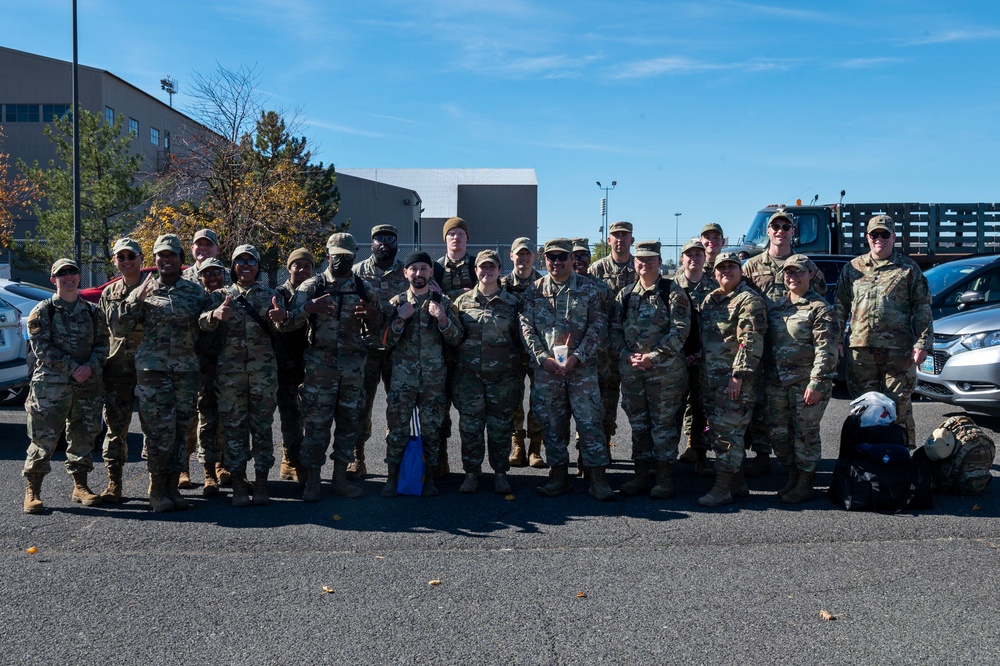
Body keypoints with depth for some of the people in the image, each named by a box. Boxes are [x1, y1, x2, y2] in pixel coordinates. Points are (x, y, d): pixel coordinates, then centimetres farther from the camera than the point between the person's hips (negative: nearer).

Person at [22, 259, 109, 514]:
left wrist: (90, 367, -11)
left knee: (83, 436, 9)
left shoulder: (92, 311, 11)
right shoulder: (42, 311, 1)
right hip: (50, 385, -3)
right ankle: (32, 491, 6)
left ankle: (80, 486, 21)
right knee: (43, 438, -4)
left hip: (87, 385, 4)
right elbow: (42, 348, -6)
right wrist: (72, 368, -14)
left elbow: (102, 344, 8)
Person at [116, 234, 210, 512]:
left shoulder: (195, 291, 11)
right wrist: (135, 302, -10)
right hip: (153, 367, -2)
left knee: (179, 431, 7)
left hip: (187, 368, 2)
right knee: (160, 431, -5)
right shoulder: (144, 291, 6)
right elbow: (120, 330, 3)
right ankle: (157, 490, 6)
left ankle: (173, 487, 16)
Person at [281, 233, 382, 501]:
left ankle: (340, 478, 20)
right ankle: (312, 481, 9)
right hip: (320, 365, -3)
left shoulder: (364, 289, 11)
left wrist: (372, 316, -7)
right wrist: (309, 308, -20)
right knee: (317, 423, -1)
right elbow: (286, 323, -3)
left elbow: (377, 329, 16)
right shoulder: (311, 286, 2)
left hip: (354, 366, 3)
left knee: (350, 422, 8)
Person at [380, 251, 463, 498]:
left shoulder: (443, 302, 5)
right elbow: (386, 341, 0)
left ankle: (428, 475, 21)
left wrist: (442, 318, -15)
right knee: (397, 428, 1)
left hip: (434, 378, 1)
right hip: (402, 377, 0)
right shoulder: (397, 302, 4)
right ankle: (393, 476, 15)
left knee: (431, 429, 6)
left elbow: (456, 339, 1)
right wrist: (400, 318, -14)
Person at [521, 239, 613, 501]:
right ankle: (559, 475, 19)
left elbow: (598, 325, -1)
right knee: (552, 422, 7)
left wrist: (577, 356, -11)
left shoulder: (588, 289, 4)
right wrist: (543, 357, -9)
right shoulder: (534, 291, 8)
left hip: (582, 366, -2)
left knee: (590, 420, -3)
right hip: (546, 368, 2)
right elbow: (527, 328, 4)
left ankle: (598, 478, 4)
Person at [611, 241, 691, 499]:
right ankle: (641, 475, 22)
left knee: (663, 424, 2)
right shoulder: (625, 295, 12)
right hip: (631, 370, 5)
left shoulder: (673, 293, -3)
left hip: (665, 370, -5)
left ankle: (665, 478, 12)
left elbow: (680, 330, -11)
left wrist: (653, 356, -17)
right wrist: (626, 355, -7)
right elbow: (614, 330, 10)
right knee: (638, 423, 11)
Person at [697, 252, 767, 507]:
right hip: (711, 378, 9)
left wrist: (738, 375, -21)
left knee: (727, 431, -8)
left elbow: (751, 343, -16)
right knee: (717, 430, 12)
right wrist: (701, 370, 15)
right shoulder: (710, 300, 17)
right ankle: (738, 482, 23)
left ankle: (722, 489, -2)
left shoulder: (749, 300, -9)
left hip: (735, 379, -9)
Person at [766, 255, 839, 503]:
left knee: (805, 434, 2)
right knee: (778, 432, 10)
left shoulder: (820, 308, -7)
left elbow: (826, 350, -13)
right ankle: (792, 476, 27)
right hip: (777, 381, 6)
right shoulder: (776, 306, 14)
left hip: (806, 382, -6)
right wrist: (765, 375, 14)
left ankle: (805, 485, 14)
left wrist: (816, 383, -19)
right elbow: (766, 341, 19)